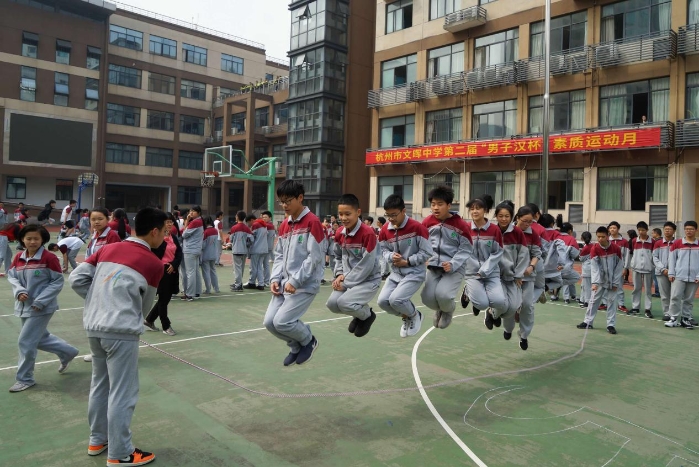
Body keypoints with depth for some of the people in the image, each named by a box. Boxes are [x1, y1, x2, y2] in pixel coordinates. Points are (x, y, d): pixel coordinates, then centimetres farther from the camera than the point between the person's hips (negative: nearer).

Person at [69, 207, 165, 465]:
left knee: (100, 384, 21)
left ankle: (97, 440, 36)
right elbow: (144, 304, 3)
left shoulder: (108, 249, 8)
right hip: (122, 331, -7)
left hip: (94, 327, 7)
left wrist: (99, 300, 12)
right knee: (122, 393, 4)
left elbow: (76, 279, 5)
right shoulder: (154, 264, -8)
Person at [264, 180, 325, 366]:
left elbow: (315, 257, -16)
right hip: (285, 283, 8)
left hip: (305, 284, -7)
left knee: (281, 322, -14)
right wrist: (275, 279, 1)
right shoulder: (284, 225, 12)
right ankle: (296, 346, 27)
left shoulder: (312, 222, -12)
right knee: (269, 322, 1)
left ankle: (309, 341, 16)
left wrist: (295, 281, -17)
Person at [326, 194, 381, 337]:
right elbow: (338, 257, 13)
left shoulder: (368, 233, -23)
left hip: (369, 279, -7)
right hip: (348, 278, 7)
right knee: (332, 303, -11)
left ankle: (367, 315, 9)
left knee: (344, 302, -25)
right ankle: (359, 314, 20)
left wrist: (346, 283, -17)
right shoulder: (339, 233, -1)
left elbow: (366, 266, -22)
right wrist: (340, 274, -6)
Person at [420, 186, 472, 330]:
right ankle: (440, 310, 28)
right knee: (427, 297, -11)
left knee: (442, 294, -25)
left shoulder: (461, 225, -10)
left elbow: (466, 249, -8)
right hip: (433, 266, 4)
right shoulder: (427, 222, 1)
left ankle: (448, 310, 15)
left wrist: (452, 264, -20)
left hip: (454, 268, -4)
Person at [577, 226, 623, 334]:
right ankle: (588, 322, 13)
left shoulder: (616, 248, -13)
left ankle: (611, 325, 8)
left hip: (613, 280, -1)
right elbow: (594, 266, -18)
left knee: (612, 301, 1)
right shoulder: (594, 248, -13)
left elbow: (619, 266, -7)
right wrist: (595, 282, -28)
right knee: (594, 300, 4)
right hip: (600, 279, 1)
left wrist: (616, 282, -8)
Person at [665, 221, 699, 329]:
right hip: (679, 276, -1)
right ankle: (674, 318, 2)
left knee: (689, 299, 8)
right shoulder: (677, 243, 2)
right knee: (675, 297, -6)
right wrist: (671, 273, -1)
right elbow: (672, 259, 4)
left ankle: (686, 319, 18)